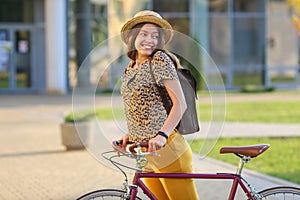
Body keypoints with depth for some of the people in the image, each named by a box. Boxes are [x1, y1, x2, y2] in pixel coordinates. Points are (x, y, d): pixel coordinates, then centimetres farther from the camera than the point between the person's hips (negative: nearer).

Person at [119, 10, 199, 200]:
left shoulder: (160, 60, -8)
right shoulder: (130, 70, 15)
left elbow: (180, 103, -17)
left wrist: (162, 135, -27)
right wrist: (130, 135, 11)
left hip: (165, 149, -8)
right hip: (143, 152, 8)